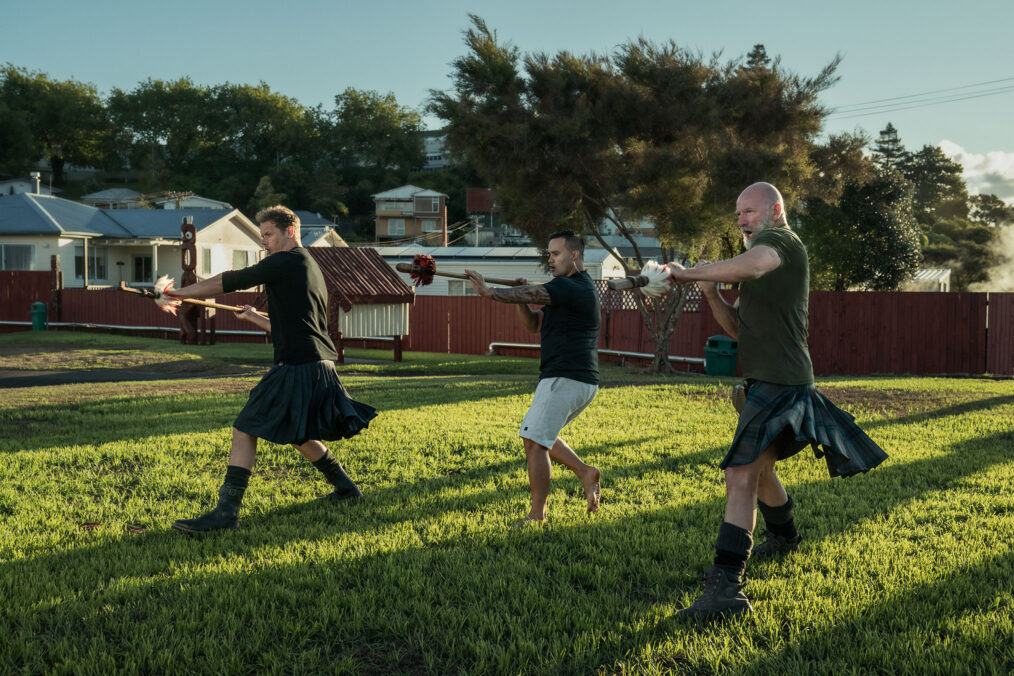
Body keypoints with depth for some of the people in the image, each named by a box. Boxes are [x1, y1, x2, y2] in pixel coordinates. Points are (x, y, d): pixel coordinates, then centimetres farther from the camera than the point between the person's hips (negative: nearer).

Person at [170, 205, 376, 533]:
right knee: (299, 434, 27)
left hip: (297, 368, -10)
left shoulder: (286, 262, -7)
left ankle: (226, 511, -13)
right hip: (320, 367, 10)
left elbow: (228, 282, -7)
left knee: (244, 430, -9)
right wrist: (254, 317, 29)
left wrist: (180, 292, 0)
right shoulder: (311, 268, 22)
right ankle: (346, 488, 35)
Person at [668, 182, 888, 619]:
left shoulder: (780, 240, -9)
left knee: (741, 474, -22)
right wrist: (710, 292, 3)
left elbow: (750, 266, -35)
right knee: (759, 468, 28)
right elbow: (738, 327, 19)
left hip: (779, 383, -11)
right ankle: (784, 537, 53)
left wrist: (687, 272, -28)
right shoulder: (770, 263, 23)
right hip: (766, 383, 11)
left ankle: (725, 587, -30)